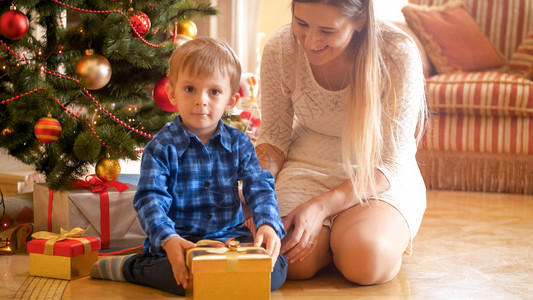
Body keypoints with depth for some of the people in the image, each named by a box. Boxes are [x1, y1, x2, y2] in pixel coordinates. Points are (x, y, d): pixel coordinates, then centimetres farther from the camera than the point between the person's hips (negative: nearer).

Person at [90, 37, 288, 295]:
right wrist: (168, 240, -31)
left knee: (277, 270, -19)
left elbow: (260, 188, -1)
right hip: (180, 242, -4)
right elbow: (151, 199, -13)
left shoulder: (239, 144, 6)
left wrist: (268, 224, -22)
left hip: (230, 237, 4)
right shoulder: (162, 147, -4)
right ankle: (131, 267, -5)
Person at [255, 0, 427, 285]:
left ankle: (392, 232, 6)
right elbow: (274, 137, 0)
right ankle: (334, 235, 10)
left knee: (366, 262, -31)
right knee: (293, 262, -25)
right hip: (308, 166, 2)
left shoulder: (398, 54, -23)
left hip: (381, 178, -2)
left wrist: (321, 207, -30)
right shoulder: (279, 48, -14)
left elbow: (392, 162, -19)